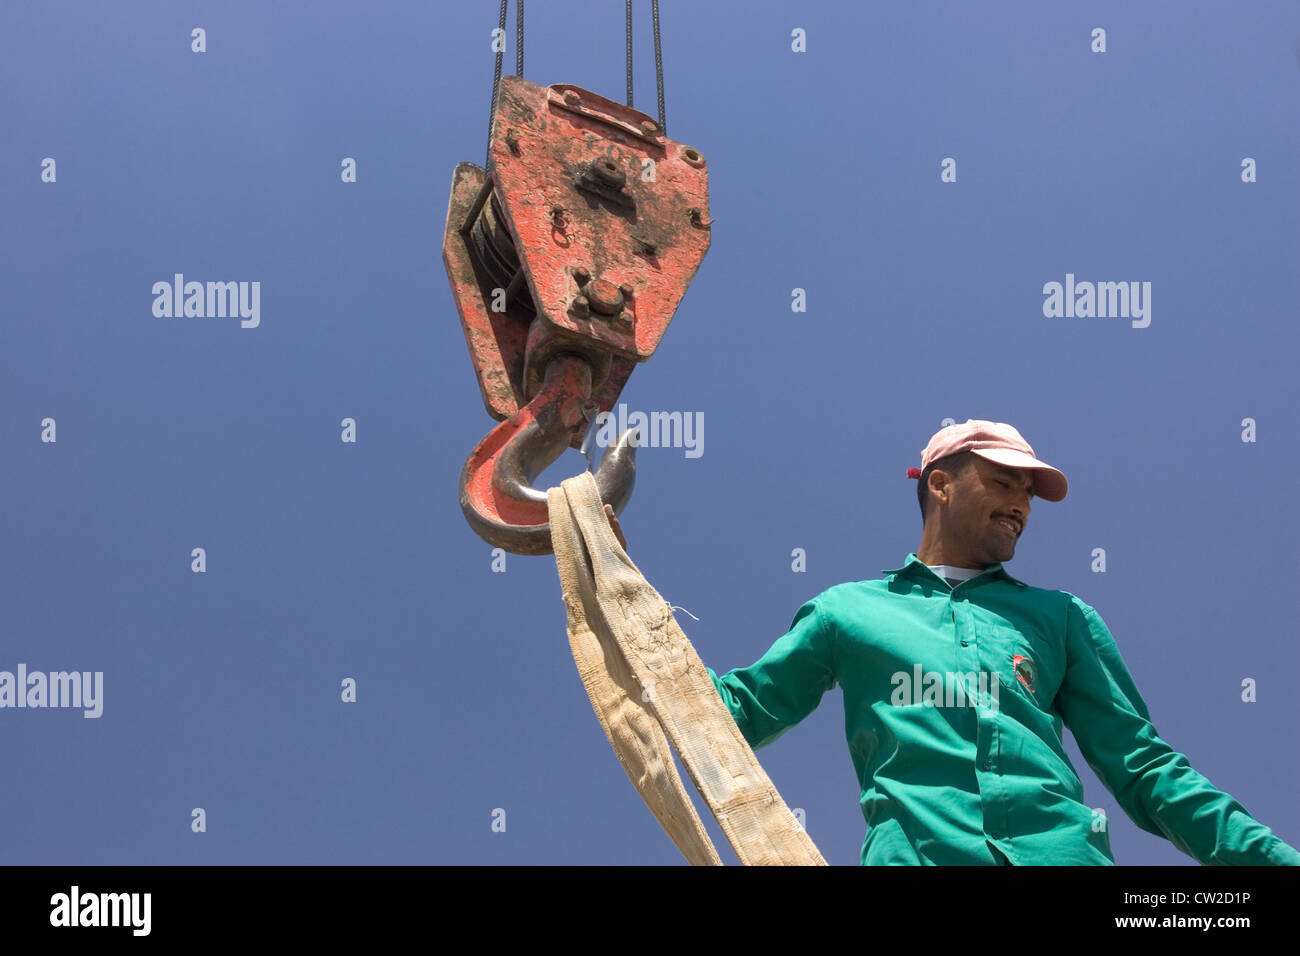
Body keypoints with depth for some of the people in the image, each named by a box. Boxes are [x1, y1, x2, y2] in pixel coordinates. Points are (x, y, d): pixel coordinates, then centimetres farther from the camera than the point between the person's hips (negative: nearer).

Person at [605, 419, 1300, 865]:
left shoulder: (1062, 619, 25)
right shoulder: (848, 611, 21)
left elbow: (1145, 770, 20)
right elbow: (734, 712, 20)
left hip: (1063, 849, 2)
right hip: (915, 852, -2)